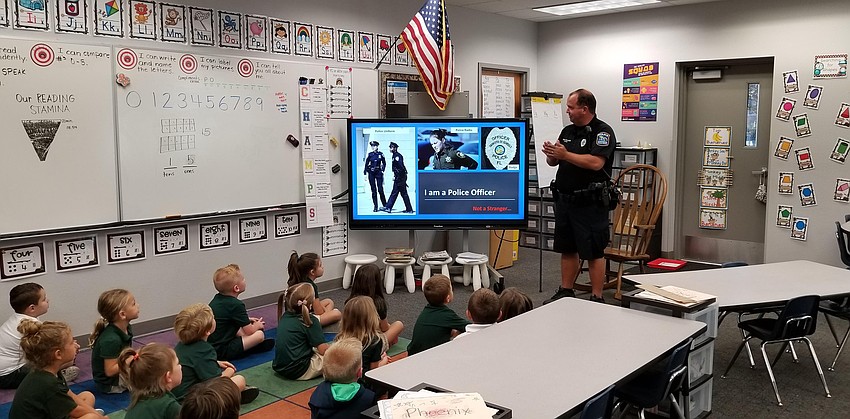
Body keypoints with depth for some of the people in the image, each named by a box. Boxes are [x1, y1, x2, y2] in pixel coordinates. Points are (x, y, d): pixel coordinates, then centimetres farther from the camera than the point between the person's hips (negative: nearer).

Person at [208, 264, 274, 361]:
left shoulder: (217, 298, 7)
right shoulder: (236, 305, -18)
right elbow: (249, 331, -9)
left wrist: (247, 320, 25)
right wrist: (257, 325, 13)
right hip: (221, 352, -9)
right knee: (259, 334, -14)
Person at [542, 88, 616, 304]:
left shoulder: (602, 131, -9)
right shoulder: (568, 131, 13)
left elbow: (596, 162, -23)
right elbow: (553, 162, 15)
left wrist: (565, 155, -21)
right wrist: (550, 154, -8)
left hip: (590, 202, -7)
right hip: (565, 199, 7)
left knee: (594, 252, -2)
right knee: (567, 249, 14)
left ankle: (597, 298, 6)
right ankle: (565, 292, 25)